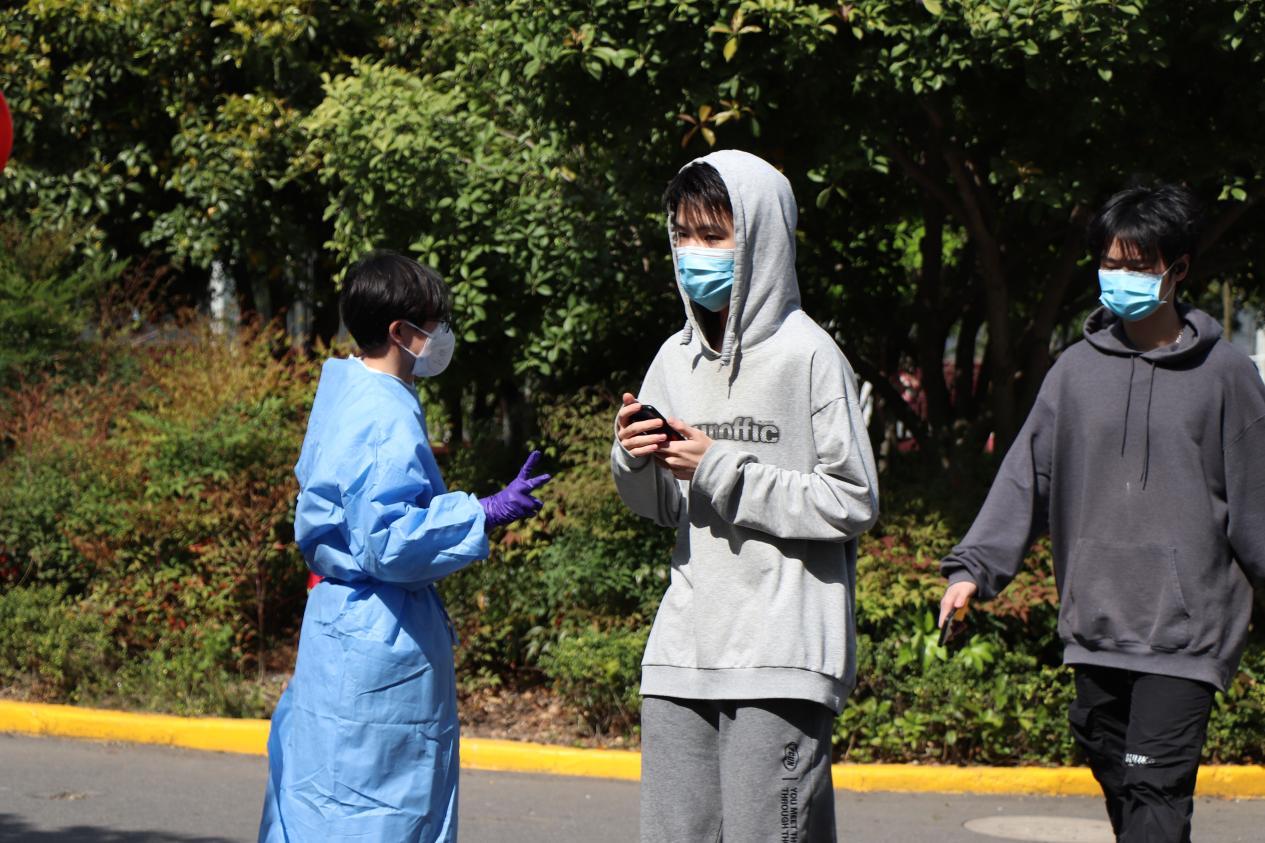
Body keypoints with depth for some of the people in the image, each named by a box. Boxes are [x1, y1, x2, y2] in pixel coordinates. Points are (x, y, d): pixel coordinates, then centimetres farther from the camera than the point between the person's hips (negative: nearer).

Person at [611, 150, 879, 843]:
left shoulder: (806, 355, -6)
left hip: (781, 657, -6)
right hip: (682, 654, 6)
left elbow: (852, 502, -8)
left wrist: (723, 470, -12)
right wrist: (634, 459, -3)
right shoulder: (676, 358, 12)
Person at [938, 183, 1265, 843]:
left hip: (1185, 623, -4)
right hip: (1094, 621, 4)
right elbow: (1026, 475, 8)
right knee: (1119, 786, 11)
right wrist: (973, 566, -2)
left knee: (1155, 788, -13)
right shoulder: (1077, 369, 9)